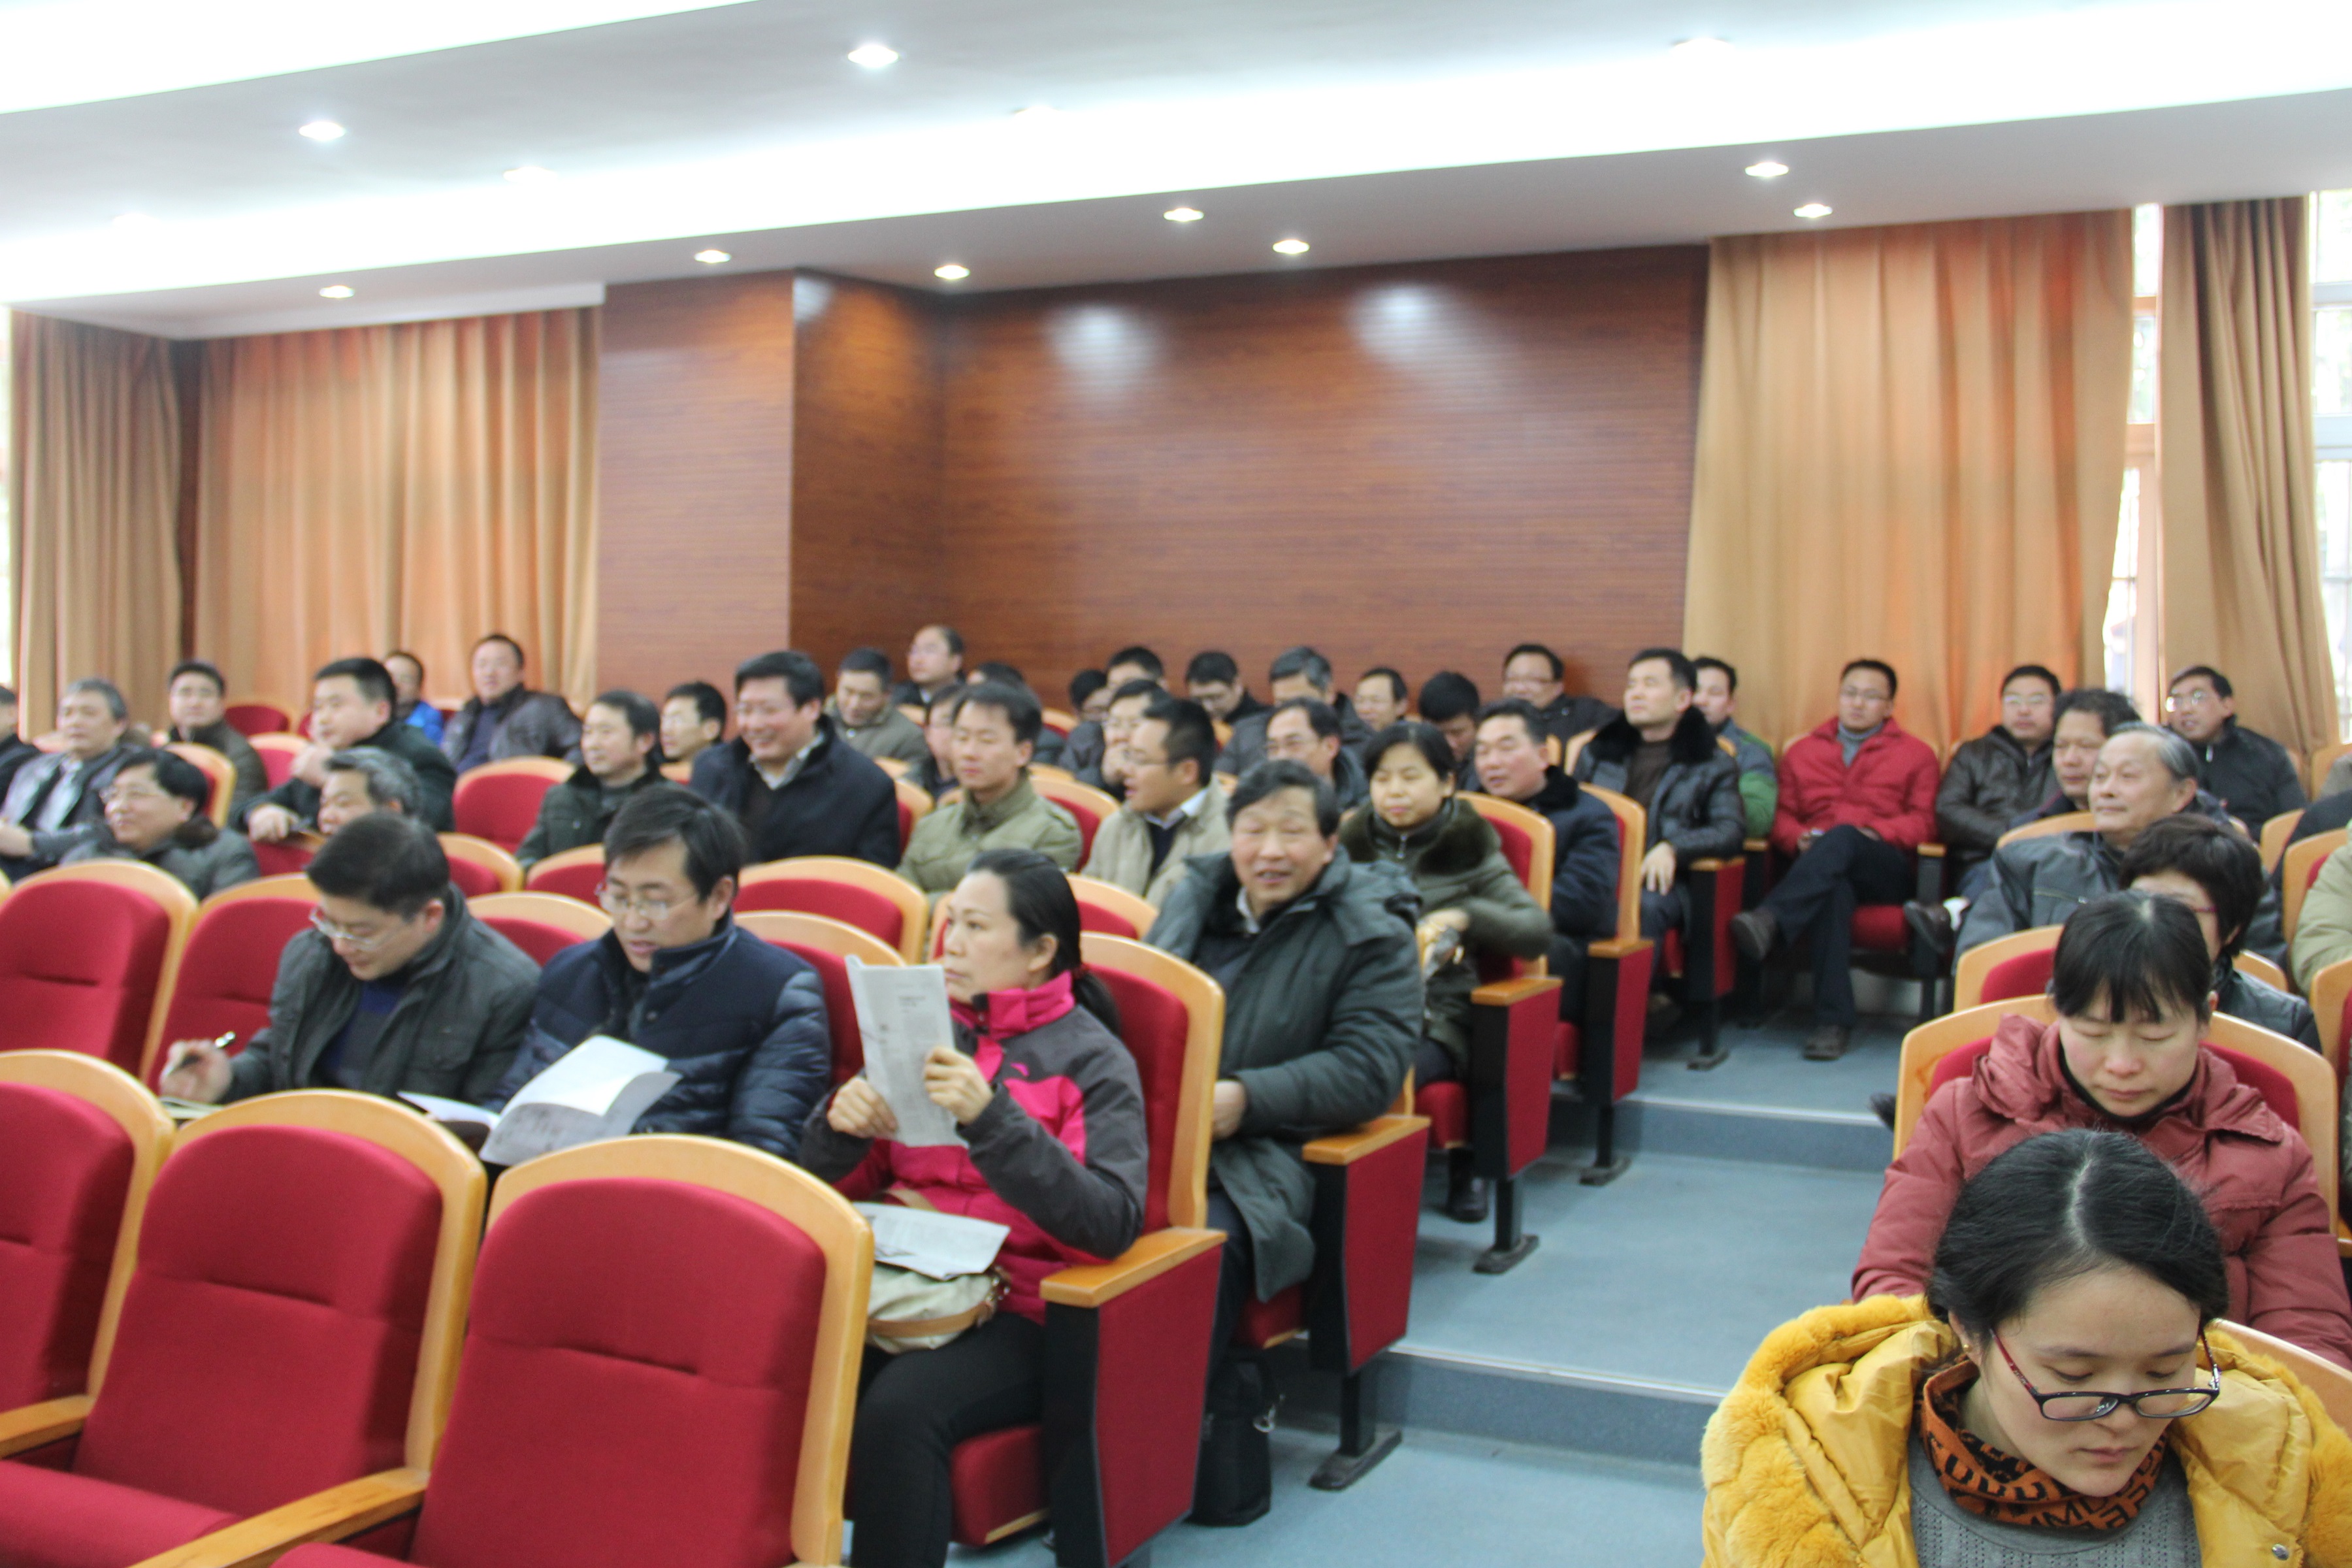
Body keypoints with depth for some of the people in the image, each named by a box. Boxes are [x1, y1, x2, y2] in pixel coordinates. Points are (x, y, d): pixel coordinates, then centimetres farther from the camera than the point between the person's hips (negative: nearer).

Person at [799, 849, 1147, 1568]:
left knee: (898, 1408, -33)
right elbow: (835, 1183, 19)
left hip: (1018, 1311, -4)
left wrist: (990, 1117, -23)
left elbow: (1111, 1225, -16)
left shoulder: (1092, 1059, 0)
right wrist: (840, 1124, -4)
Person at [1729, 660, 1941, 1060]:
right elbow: (1782, 816, 19)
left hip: (1885, 869, -1)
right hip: (1816, 863, 1)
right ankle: (1833, 1021, -46)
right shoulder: (1801, 752, 26)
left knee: (1842, 838, -37)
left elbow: (1923, 821, 7)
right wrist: (1800, 838, -5)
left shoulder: (1916, 754, 20)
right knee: (1833, 890, -39)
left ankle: (1770, 921, -57)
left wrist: (1875, 832, -12)